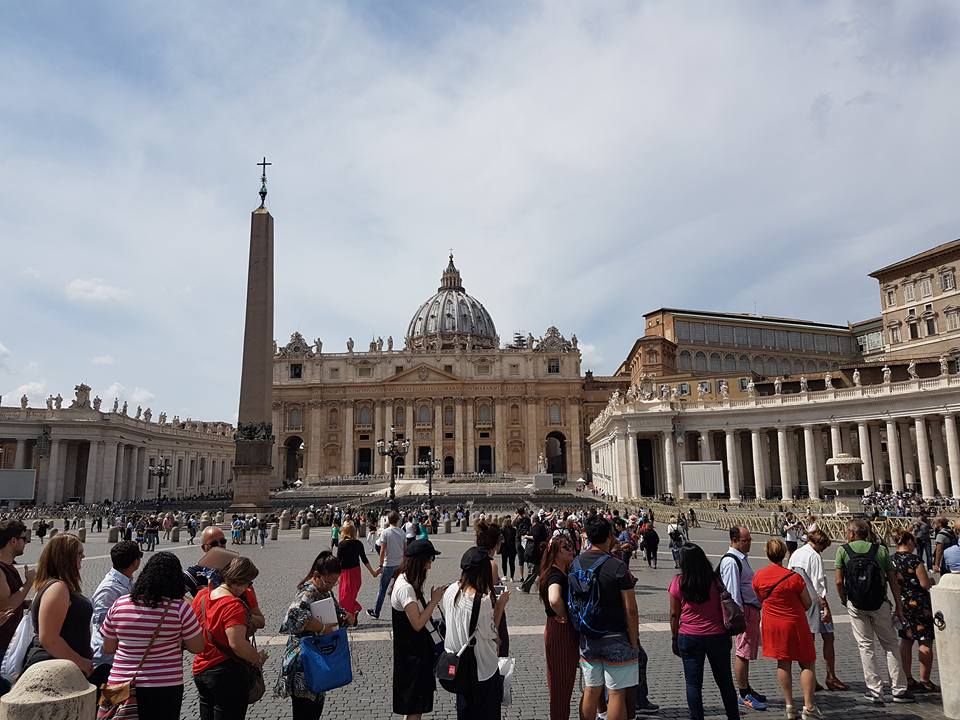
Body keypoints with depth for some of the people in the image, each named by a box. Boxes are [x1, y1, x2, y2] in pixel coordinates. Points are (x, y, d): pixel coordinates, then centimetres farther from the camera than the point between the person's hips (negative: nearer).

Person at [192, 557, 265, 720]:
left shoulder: (202, 594, 0)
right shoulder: (234, 605, -24)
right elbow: (237, 643, -29)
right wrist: (258, 659, -15)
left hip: (200, 670, 8)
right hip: (228, 673, -8)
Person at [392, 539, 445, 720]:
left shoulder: (406, 581, 5)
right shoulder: (405, 588, -25)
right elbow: (417, 623, -25)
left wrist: (433, 598, -1)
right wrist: (435, 600, -18)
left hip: (416, 650, 10)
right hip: (413, 653, -10)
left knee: (415, 704, 20)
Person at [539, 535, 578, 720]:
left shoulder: (565, 573, 7)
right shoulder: (555, 575, -22)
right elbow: (554, 600, -42)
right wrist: (563, 615, -24)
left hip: (569, 631, 10)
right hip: (560, 630, -10)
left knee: (566, 679, 20)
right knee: (560, 680, 3)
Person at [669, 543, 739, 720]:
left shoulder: (678, 582, -8)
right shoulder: (714, 580, -7)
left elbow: (674, 615, -3)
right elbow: (724, 609, -1)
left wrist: (675, 639, 8)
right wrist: (728, 635, 11)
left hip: (688, 638, -1)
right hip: (717, 636, 2)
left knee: (693, 684, 8)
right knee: (725, 682, 16)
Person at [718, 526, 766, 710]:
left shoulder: (741, 558, 15)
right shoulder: (731, 561, -19)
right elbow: (733, 591, -22)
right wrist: (739, 615, -24)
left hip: (752, 609, 11)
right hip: (744, 610, -11)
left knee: (747, 652, 19)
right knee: (743, 652, -3)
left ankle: (747, 689, 31)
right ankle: (744, 695, 5)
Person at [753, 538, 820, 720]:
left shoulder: (758, 576, -6)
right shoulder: (794, 577, -18)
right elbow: (808, 604, -7)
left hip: (772, 624, 4)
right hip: (795, 624, -4)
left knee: (783, 663, 14)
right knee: (807, 664, 8)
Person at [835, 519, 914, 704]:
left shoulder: (843, 550, -3)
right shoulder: (881, 549, 0)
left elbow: (838, 581, -7)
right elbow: (893, 581, 1)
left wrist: (844, 600, 9)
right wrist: (898, 606, 9)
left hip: (856, 606, -1)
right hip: (880, 605, 1)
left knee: (866, 646, 8)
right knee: (890, 645, 15)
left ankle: (875, 691, 11)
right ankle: (899, 690, 18)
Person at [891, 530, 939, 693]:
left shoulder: (891, 560, 3)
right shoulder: (914, 559, -16)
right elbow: (925, 584, -15)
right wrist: (931, 580, 5)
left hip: (902, 603, 6)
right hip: (919, 603, -6)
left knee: (905, 640, 12)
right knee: (925, 641, 3)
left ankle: (908, 680, 17)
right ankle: (925, 681, 6)